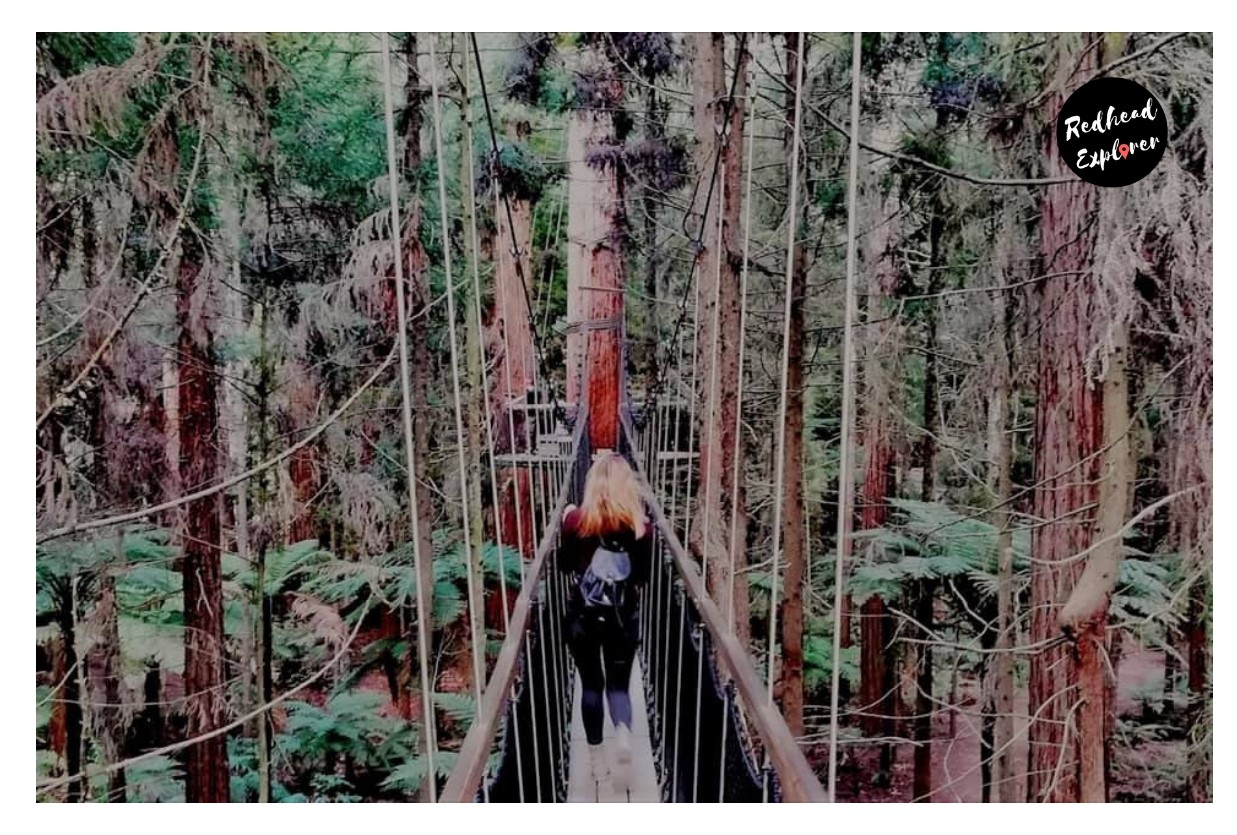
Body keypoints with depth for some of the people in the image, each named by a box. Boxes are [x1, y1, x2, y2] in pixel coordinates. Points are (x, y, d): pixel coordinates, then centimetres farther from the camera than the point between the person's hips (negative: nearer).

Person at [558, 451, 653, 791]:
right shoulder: (640, 524, -10)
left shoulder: (576, 519, -10)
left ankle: (596, 758, 21)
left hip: (581, 617, 0)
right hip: (623, 619, 0)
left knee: (591, 685, 16)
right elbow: (644, 575, 0)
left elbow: (564, 565, 3)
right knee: (618, 685, 13)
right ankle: (623, 735, -15)